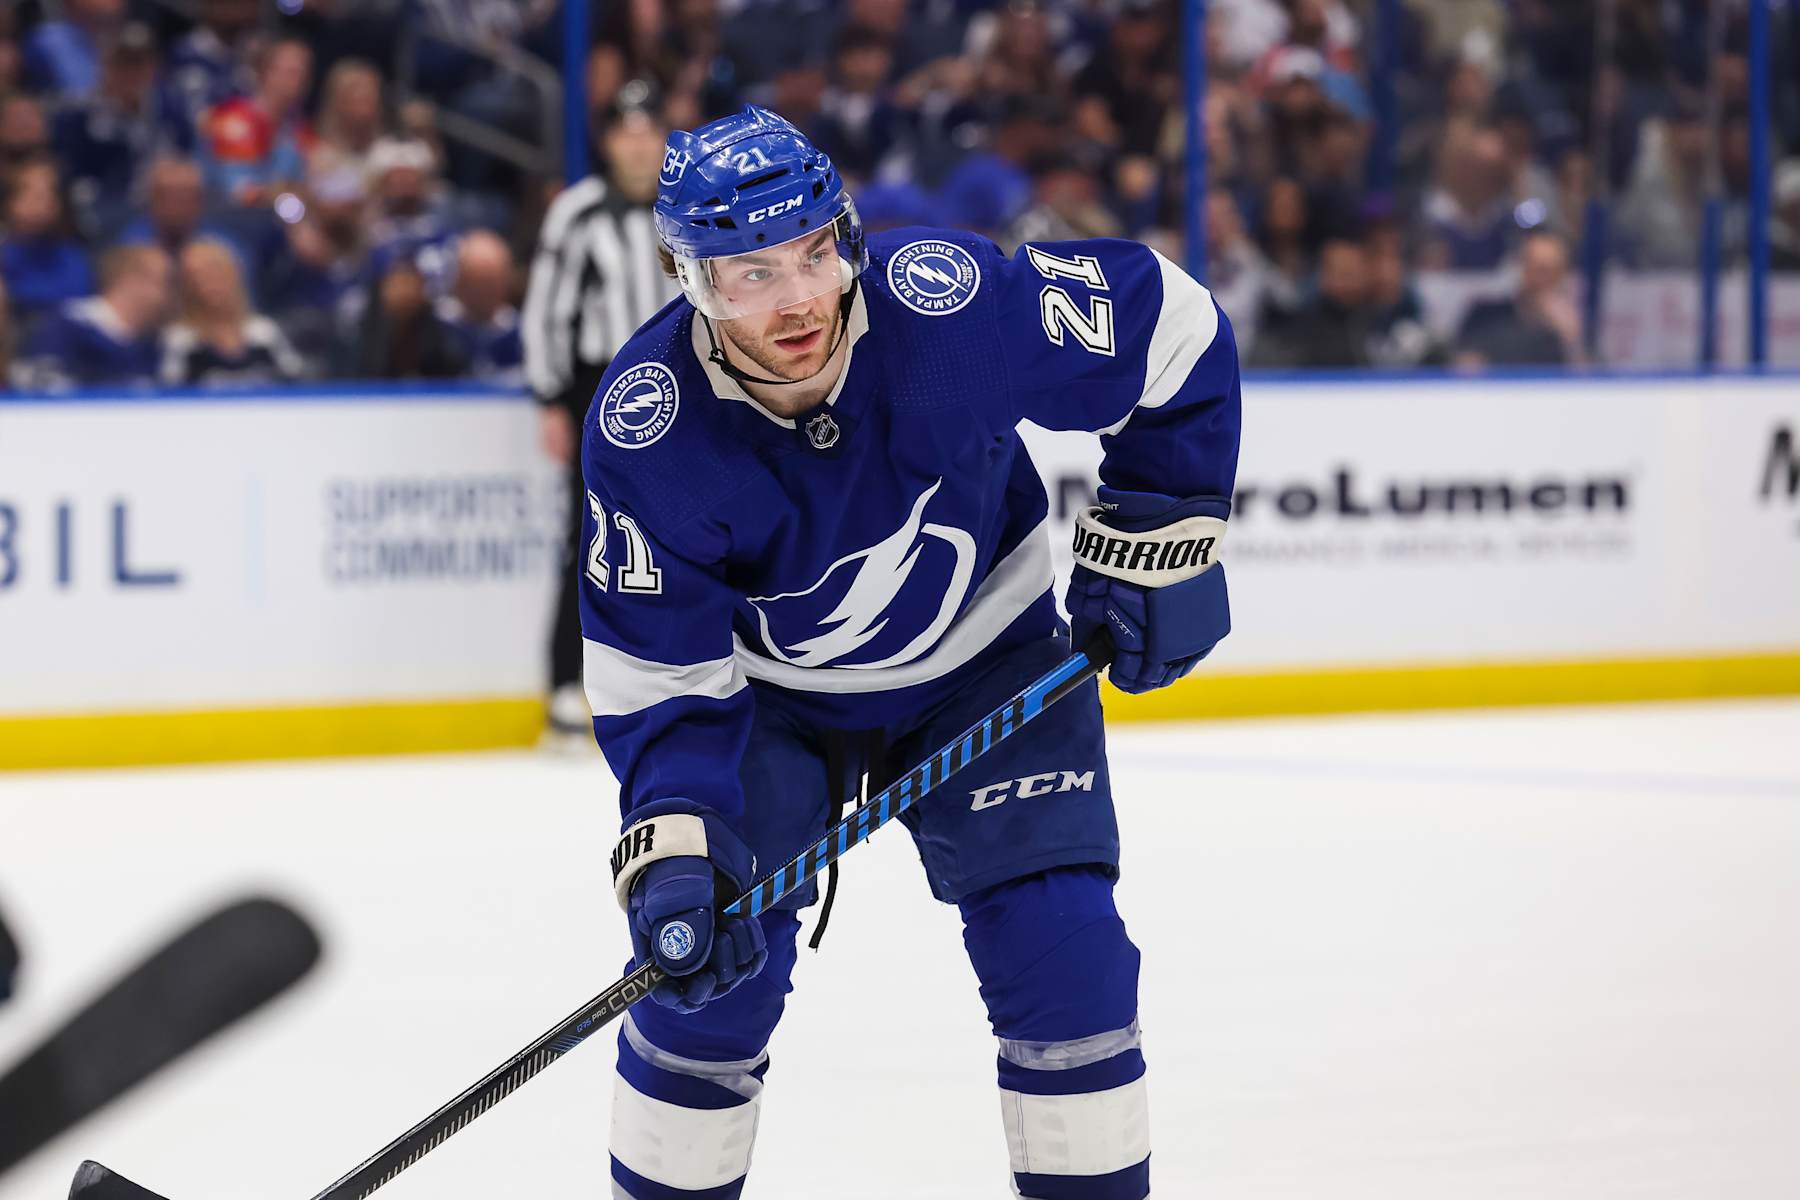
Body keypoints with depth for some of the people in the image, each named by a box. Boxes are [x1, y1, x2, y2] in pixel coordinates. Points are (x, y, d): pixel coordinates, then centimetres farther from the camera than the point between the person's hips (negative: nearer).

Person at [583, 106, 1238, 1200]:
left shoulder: (948, 302, -31)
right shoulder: (646, 434, -29)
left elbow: (1174, 331, -15)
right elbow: (662, 676, -21)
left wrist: (1157, 540, -9)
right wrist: (673, 847, -35)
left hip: (984, 658, 0)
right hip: (764, 688, 0)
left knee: (1062, 950, -11)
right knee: (712, 969, -8)